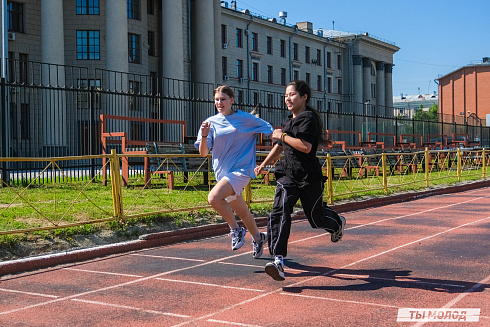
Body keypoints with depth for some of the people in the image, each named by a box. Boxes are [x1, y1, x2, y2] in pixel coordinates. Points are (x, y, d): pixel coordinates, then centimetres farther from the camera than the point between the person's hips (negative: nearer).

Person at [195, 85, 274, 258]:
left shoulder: (246, 119, -3)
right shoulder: (211, 122, 4)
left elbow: (270, 130, 8)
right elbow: (203, 153, -4)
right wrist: (204, 135, -21)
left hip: (241, 169, -5)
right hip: (223, 172, 5)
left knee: (214, 198, -27)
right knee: (241, 212, 18)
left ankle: (236, 229, -5)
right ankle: (258, 238, 43)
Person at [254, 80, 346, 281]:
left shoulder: (309, 118, -11)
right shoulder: (289, 121, 16)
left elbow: (306, 146, -25)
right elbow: (280, 147, 31)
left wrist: (282, 136, -15)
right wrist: (264, 164, 31)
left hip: (308, 176, -6)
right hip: (288, 174, 6)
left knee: (315, 217, 9)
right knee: (279, 212, -15)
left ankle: (337, 222, 46)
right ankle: (278, 260, -22)